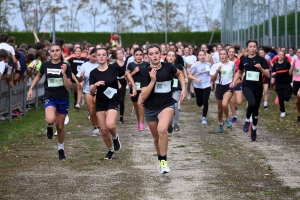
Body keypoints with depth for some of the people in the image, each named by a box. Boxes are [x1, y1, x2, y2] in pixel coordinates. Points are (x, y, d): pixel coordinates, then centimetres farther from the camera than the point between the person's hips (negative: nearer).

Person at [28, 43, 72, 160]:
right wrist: (31, 89, 14)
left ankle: (61, 149, 33)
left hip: (63, 99, 0)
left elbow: (68, 87, -11)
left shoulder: (65, 67, -8)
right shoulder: (46, 65, -3)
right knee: (50, 119, -30)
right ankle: (49, 127, 8)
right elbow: (39, 76, 19)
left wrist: (64, 73, -23)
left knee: (60, 126, 10)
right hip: (49, 97, 0)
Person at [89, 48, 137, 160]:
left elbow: (127, 75, 11)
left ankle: (115, 138, 7)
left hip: (113, 101, -3)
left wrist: (134, 87, 7)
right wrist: (95, 85, -27)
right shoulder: (93, 73, -4)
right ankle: (110, 150, 29)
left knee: (110, 125, -27)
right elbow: (91, 92, -7)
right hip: (100, 103, 3)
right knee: (103, 130, 4)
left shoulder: (114, 68, -8)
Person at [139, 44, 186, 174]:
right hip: (151, 108, 1)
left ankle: (163, 161, -17)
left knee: (162, 129, -30)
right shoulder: (145, 72, -13)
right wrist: (152, 81, -27)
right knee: (156, 138, 16)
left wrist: (183, 89, 5)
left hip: (167, 105, -1)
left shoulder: (168, 67, -8)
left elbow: (179, 74, 16)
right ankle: (160, 159, 43)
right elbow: (143, 96, -19)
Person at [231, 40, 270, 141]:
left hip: (258, 87, 0)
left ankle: (254, 129, 34)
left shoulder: (261, 60, -4)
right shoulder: (243, 59, 4)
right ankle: (247, 120, -6)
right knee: (252, 103, -30)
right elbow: (239, 72, 21)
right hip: (246, 86, 0)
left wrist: (260, 68, -23)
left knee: (255, 110, 10)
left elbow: (268, 75, -6)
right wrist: (234, 82, 9)